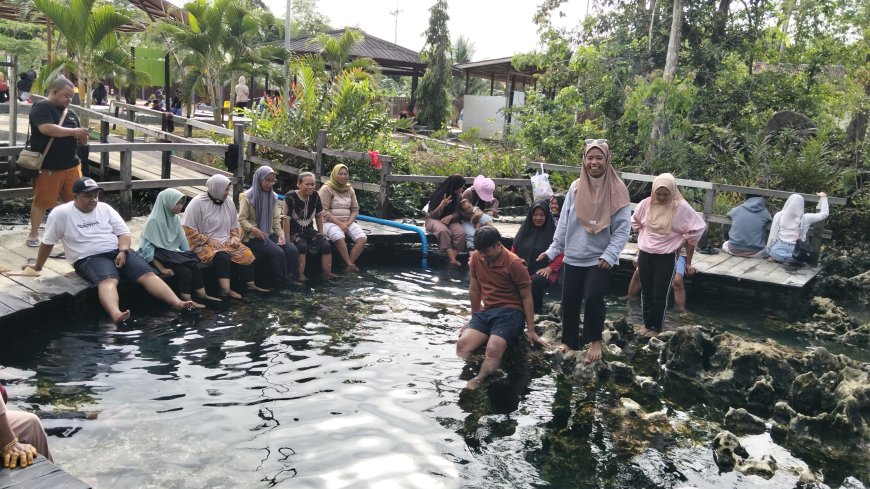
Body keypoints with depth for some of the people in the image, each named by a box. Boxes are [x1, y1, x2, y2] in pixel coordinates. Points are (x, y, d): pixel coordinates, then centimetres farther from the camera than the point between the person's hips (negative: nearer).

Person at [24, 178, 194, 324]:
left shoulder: (105, 208, 13)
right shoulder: (61, 213, 3)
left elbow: (124, 232, 10)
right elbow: (47, 242, 13)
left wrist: (123, 252, -10)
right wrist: (38, 266, 22)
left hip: (118, 252, 5)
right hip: (89, 258, -4)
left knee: (148, 274, -21)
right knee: (108, 281, -38)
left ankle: (176, 303, -37)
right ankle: (116, 314, -66)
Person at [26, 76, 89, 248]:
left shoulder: (70, 113, 14)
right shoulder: (41, 107, -8)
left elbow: (79, 140, 17)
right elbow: (47, 128, -25)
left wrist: (82, 136, -7)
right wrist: (73, 131, -20)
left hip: (72, 165, 6)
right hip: (47, 167, -6)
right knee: (41, 202, 5)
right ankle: (33, 234, 18)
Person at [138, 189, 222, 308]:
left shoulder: (175, 218, 5)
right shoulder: (154, 221, -17)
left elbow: (182, 241, 11)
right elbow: (146, 248, -20)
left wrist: (188, 256, -4)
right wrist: (161, 268, -23)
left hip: (172, 253, 6)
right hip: (159, 256, -6)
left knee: (194, 265, -20)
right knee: (184, 270, -28)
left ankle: (202, 295, -16)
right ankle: (187, 300, -21)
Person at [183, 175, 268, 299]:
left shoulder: (229, 202, 9)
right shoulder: (197, 203, -9)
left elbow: (234, 225, 21)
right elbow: (188, 230, -12)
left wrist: (234, 237, -1)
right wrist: (209, 240, -18)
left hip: (226, 242, 6)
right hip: (204, 244, -6)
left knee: (247, 254, -16)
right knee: (222, 257, -35)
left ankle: (250, 285, -9)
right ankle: (226, 290, -35)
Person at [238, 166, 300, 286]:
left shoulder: (273, 196, 11)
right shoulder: (247, 196, -5)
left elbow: (276, 219, 11)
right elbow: (242, 219, -7)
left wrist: (280, 234, -4)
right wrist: (253, 229, -24)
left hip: (269, 233, 6)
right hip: (253, 236, -6)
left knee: (292, 250, -19)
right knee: (278, 252, -28)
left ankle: (291, 280, -12)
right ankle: (284, 282, -13)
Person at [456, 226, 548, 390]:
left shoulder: (514, 263, -12)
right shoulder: (476, 257, 3)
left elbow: (526, 297, -5)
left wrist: (531, 330, -7)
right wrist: (474, 318, 23)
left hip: (510, 313, -6)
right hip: (485, 312, 6)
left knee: (493, 349, -33)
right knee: (462, 343, -24)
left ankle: (476, 384, -39)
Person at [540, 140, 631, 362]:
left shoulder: (617, 190, -7)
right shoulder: (575, 187, 2)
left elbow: (622, 228, -9)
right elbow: (564, 222, 7)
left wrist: (609, 255, -19)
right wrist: (553, 250, 4)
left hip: (600, 259, -4)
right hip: (573, 257, 4)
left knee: (593, 299, -14)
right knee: (569, 301, 10)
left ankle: (595, 340, 10)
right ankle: (569, 341, 29)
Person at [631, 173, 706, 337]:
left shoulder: (682, 207, -14)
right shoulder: (646, 204, -4)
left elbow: (695, 231, -7)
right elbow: (635, 222, 16)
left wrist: (688, 261, -4)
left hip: (666, 258, -4)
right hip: (644, 255, 4)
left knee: (660, 296, 4)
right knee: (646, 293, 14)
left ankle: (656, 328, 21)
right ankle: (647, 324, 29)